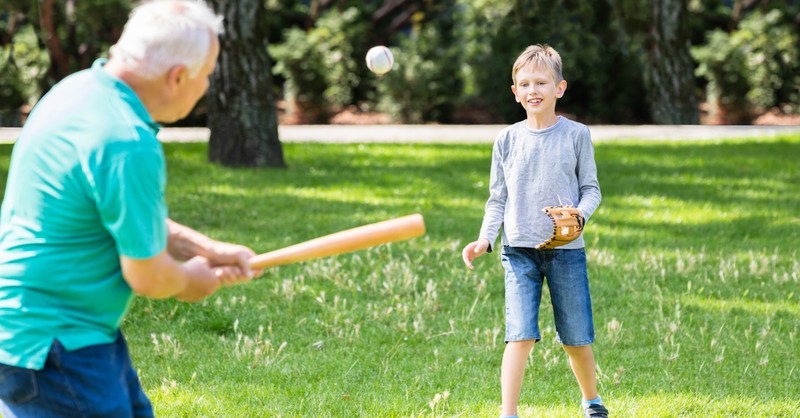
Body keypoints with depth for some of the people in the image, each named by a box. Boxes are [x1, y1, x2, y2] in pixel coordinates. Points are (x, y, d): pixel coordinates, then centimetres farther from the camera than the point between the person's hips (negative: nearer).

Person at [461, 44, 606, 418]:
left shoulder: (576, 135, 2)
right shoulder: (507, 140, 6)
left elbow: (591, 188, 4)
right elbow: (498, 198, 11)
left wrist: (578, 215, -16)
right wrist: (485, 239, -2)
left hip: (566, 250, 0)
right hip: (519, 250, 0)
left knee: (576, 338, 8)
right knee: (520, 335, -12)